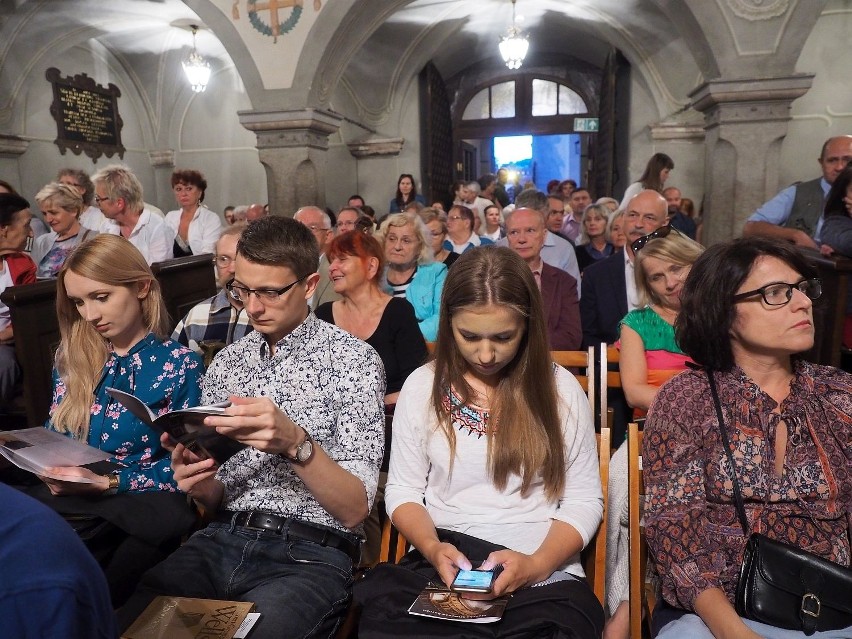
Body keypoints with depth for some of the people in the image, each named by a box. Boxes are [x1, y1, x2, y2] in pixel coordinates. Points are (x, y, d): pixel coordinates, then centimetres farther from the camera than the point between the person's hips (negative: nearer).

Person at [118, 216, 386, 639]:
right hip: (221, 541, 5)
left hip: (309, 556, -4)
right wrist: (200, 485, -9)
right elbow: (217, 502, 14)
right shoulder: (226, 363, 9)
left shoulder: (353, 360, -6)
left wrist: (295, 442, -26)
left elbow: (354, 509, -10)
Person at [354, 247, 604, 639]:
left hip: (543, 574, 0)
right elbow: (403, 490, 6)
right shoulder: (422, 386, 3)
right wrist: (431, 547, -13)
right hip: (443, 564, 1)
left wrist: (537, 564, -15)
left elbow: (584, 499, 2)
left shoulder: (559, 389, 1)